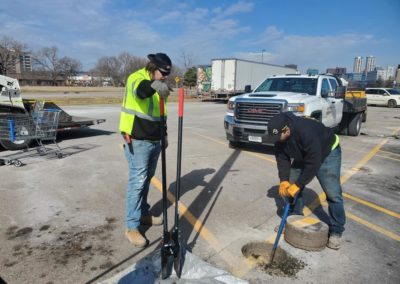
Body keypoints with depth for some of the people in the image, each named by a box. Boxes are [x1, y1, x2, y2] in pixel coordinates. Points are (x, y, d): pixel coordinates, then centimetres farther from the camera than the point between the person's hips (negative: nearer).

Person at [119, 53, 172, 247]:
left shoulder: (160, 86, 14)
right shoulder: (136, 78, -12)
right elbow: (139, 90, -39)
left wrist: (164, 135, 22)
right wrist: (154, 85, -60)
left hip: (155, 140, 8)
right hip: (138, 141, -8)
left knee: (147, 179, 17)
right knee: (137, 181, -6)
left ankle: (143, 213, 33)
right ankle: (131, 226, 5)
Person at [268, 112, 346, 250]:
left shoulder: (307, 132, -41)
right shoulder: (279, 136, -20)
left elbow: (313, 163, -37)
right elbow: (282, 158, -12)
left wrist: (298, 185, -33)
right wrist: (284, 180, -23)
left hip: (327, 153, -6)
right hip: (303, 156, 6)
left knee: (333, 193, -12)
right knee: (291, 186, 2)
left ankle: (336, 232, 2)